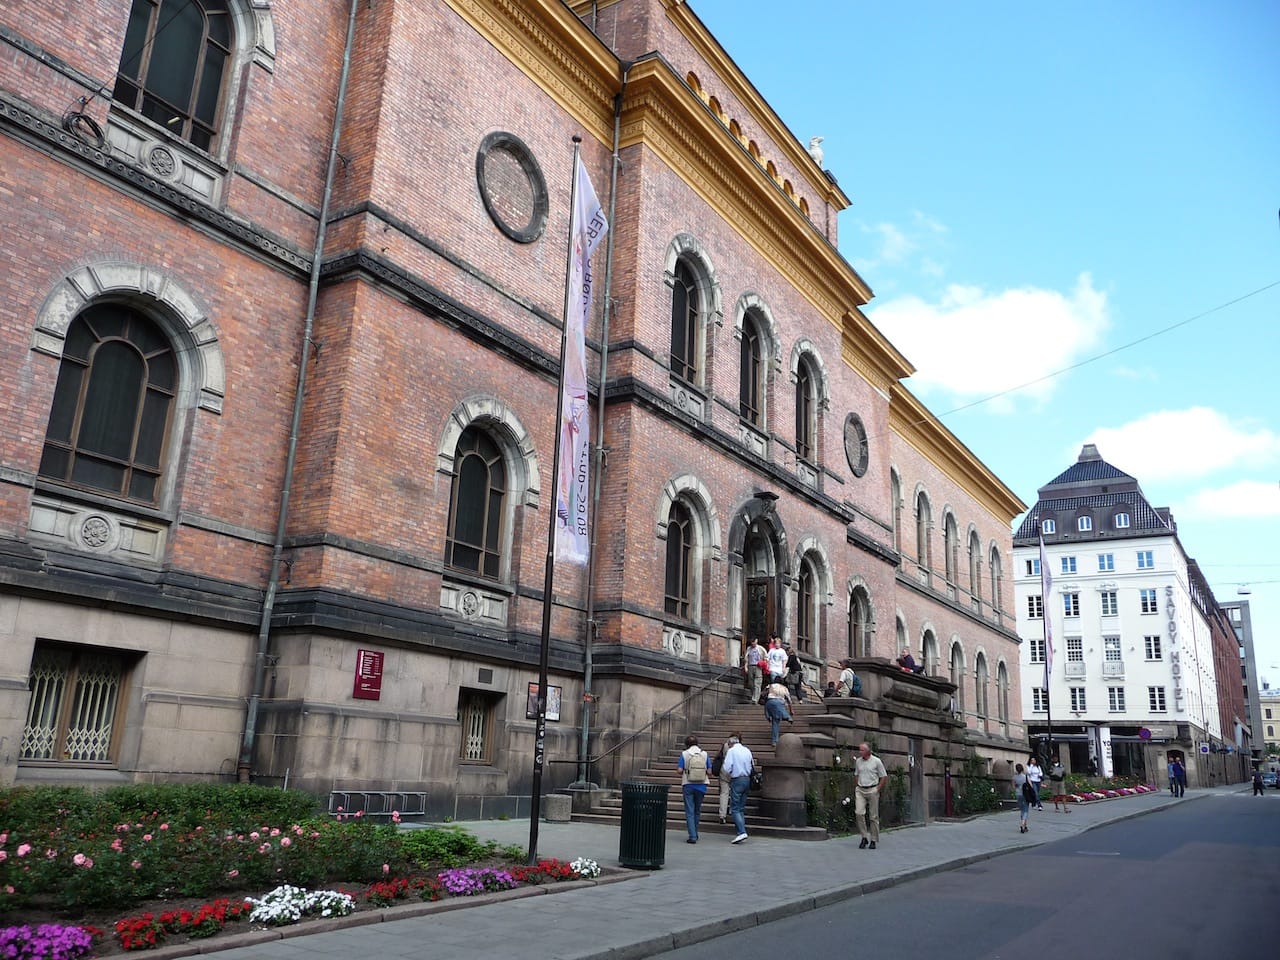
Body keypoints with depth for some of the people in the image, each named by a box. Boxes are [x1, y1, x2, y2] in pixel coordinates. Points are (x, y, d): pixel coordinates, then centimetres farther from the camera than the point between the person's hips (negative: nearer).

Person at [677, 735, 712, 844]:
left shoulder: (684, 754, -4)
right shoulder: (705, 754, 2)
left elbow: (680, 770, -8)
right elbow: (709, 771, 0)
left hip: (688, 785, -2)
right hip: (701, 786, 2)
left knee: (690, 811, 2)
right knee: (697, 811, 17)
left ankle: (692, 836, -5)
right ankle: (695, 834, 26)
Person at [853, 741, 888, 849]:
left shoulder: (876, 761, -5)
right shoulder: (858, 761, 8)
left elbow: (884, 777, -1)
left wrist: (877, 790, -7)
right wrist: (857, 786, 8)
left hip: (872, 790, -3)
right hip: (860, 790, 3)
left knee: (873, 816, 2)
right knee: (859, 812, -12)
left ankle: (873, 840, 12)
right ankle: (864, 837, 1)